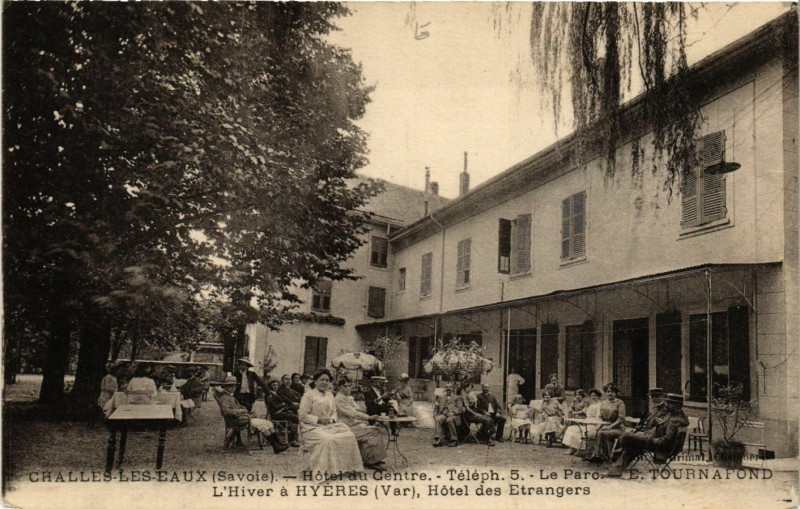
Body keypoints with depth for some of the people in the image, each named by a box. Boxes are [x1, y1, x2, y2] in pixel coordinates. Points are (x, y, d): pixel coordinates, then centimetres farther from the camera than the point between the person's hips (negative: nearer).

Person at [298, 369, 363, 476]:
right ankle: (321, 471, -29)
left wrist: (332, 419, -1)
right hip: (312, 427, -6)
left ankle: (344, 467, -9)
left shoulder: (330, 395, 19)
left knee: (349, 435, -15)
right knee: (325, 440, -36)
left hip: (329, 426, 6)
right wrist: (319, 419, -15)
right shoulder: (308, 395, -2)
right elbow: (302, 416, -7)